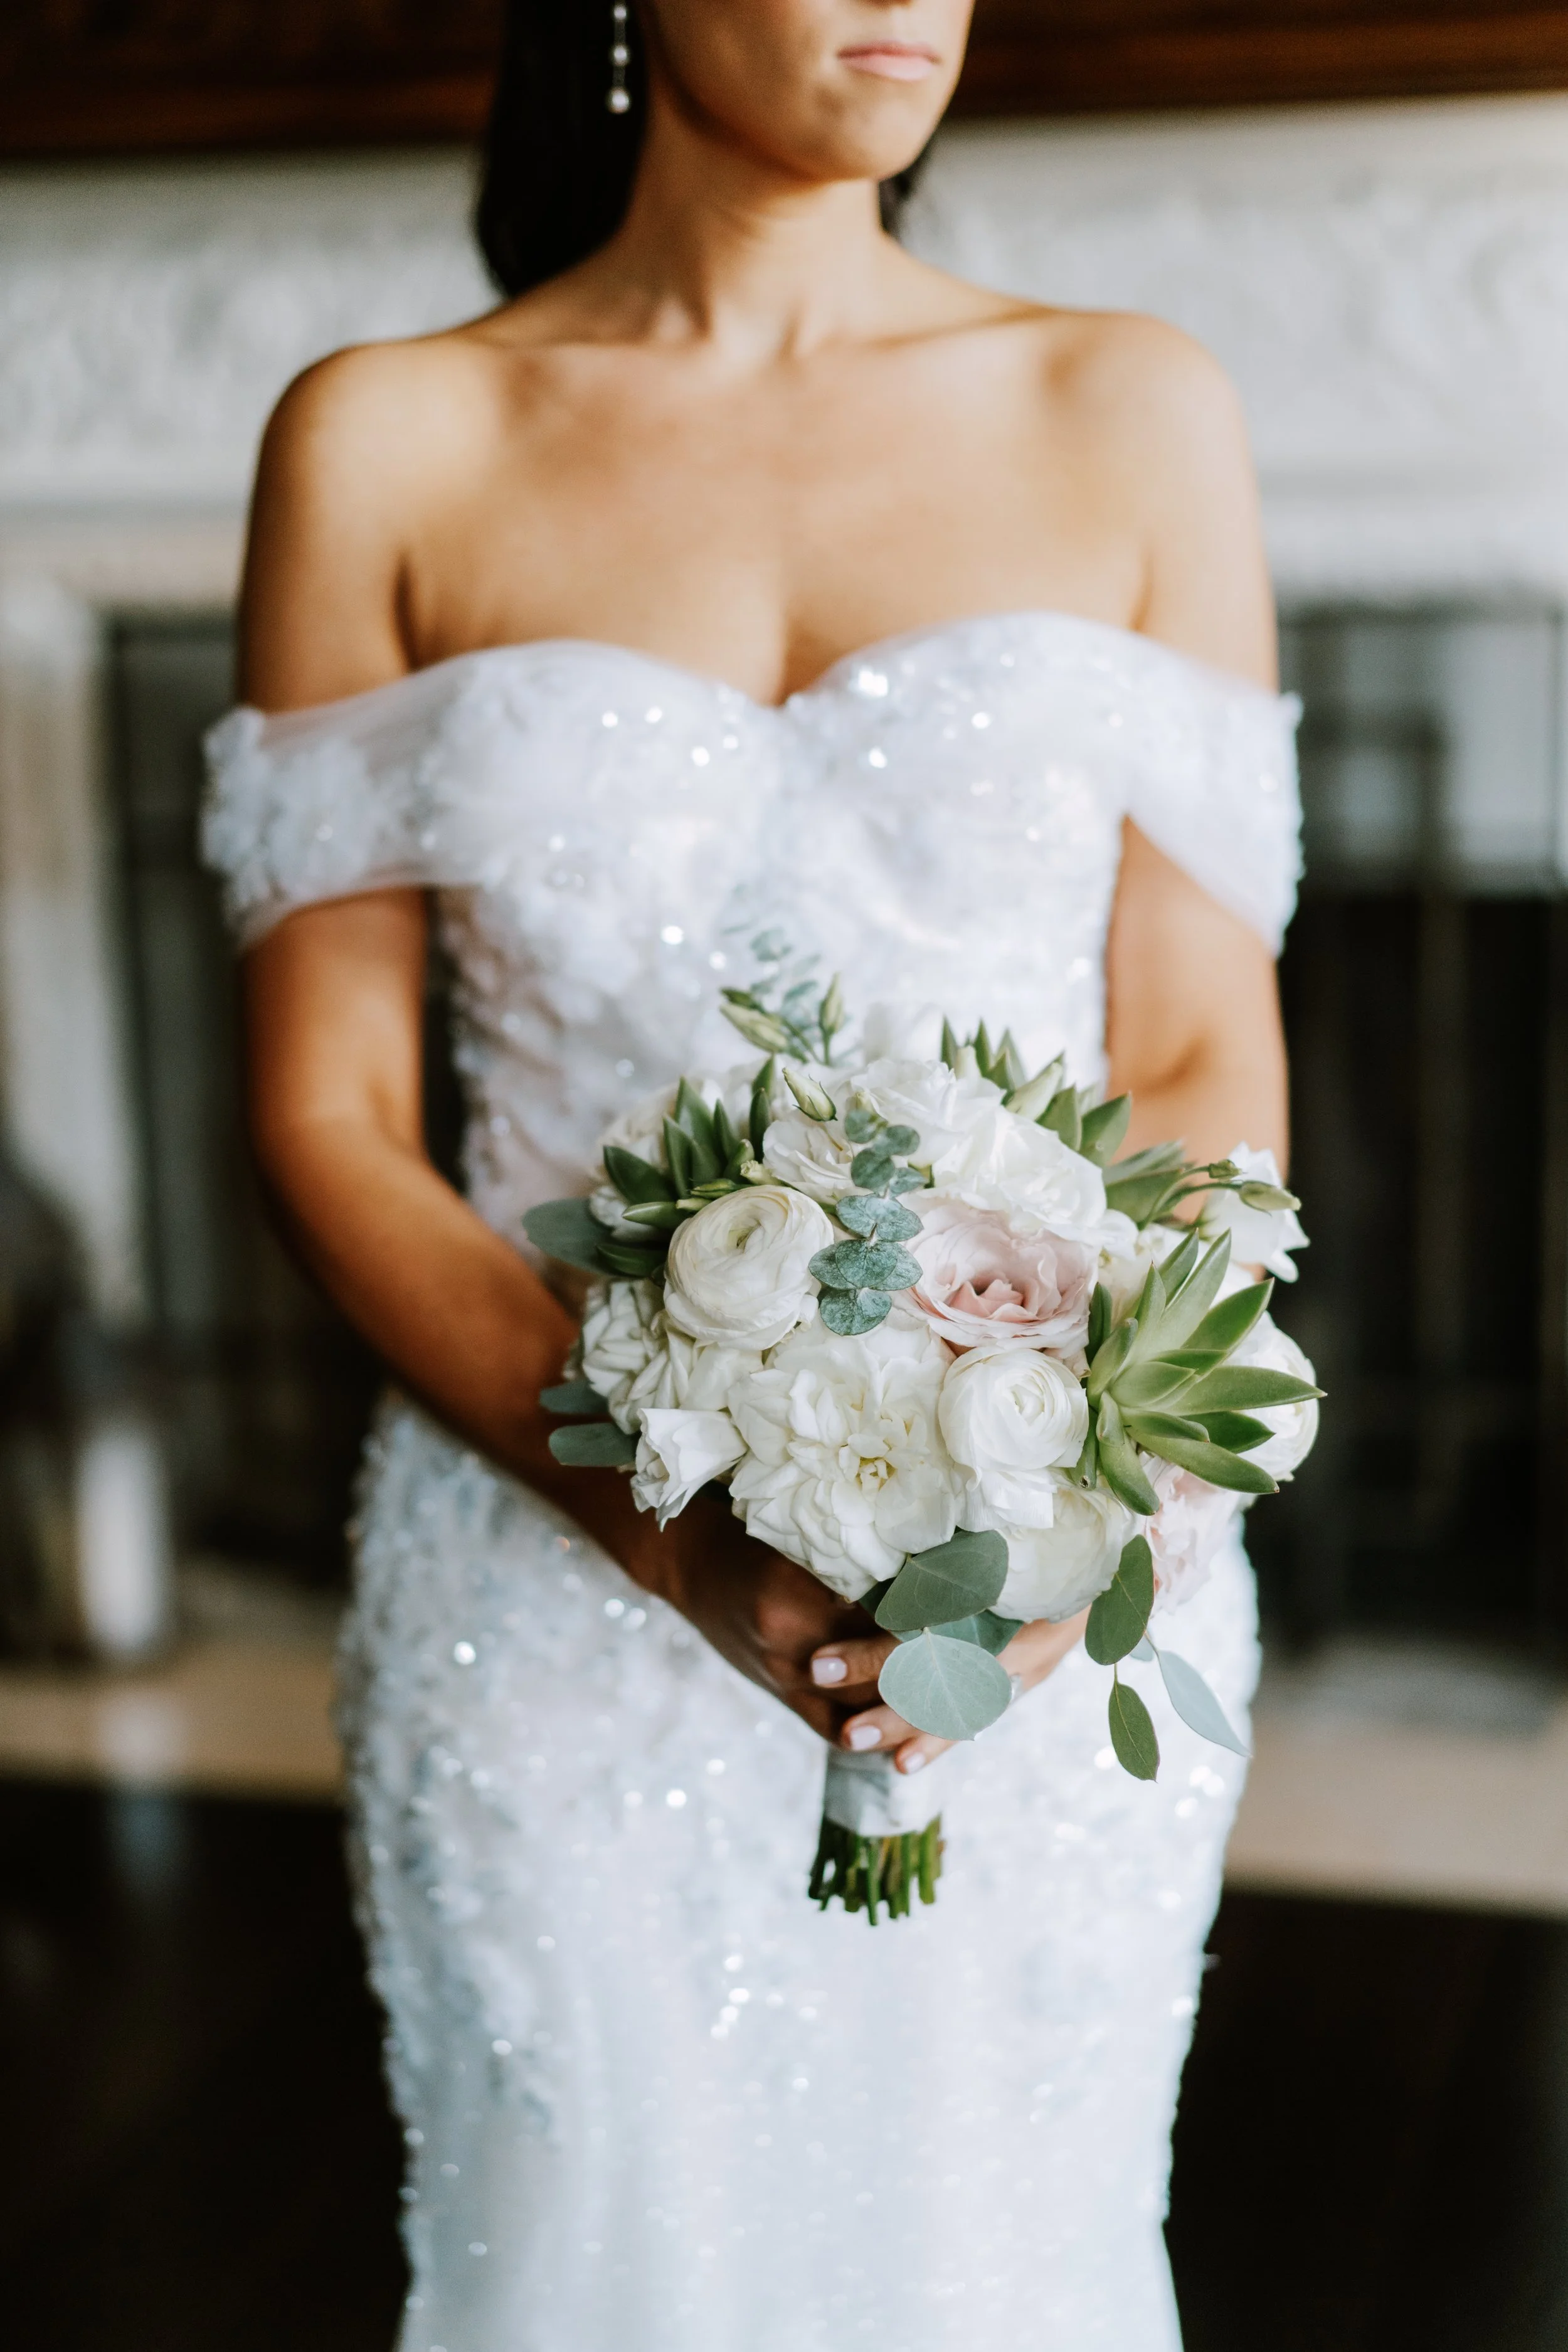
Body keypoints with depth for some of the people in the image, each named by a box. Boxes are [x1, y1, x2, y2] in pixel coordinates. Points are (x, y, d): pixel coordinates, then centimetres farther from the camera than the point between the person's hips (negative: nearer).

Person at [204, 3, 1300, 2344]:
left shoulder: (1132, 416, 1)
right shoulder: (384, 445, -2)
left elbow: (1212, 1073, 0)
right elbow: (325, 1114, -4)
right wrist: (684, 1535, -18)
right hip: (566, 1612, -1)